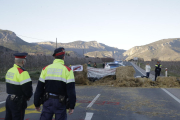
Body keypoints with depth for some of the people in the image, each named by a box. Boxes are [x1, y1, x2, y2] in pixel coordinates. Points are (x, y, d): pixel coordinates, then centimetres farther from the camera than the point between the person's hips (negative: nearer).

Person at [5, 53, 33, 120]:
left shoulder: (9, 71, 7)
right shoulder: (22, 72, -20)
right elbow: (27, 87, -23)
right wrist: (28, 96, -1)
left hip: (9, 99, 8)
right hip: (18, 102, -8)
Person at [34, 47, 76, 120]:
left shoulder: (46, 69, 2)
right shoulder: (67, 70, -7)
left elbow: (39, 88, 3)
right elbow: (71, 90, -11)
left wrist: (37, 104, 11)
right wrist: (71, 106, -4)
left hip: (48, 101, 3)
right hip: (60, 103, -3)